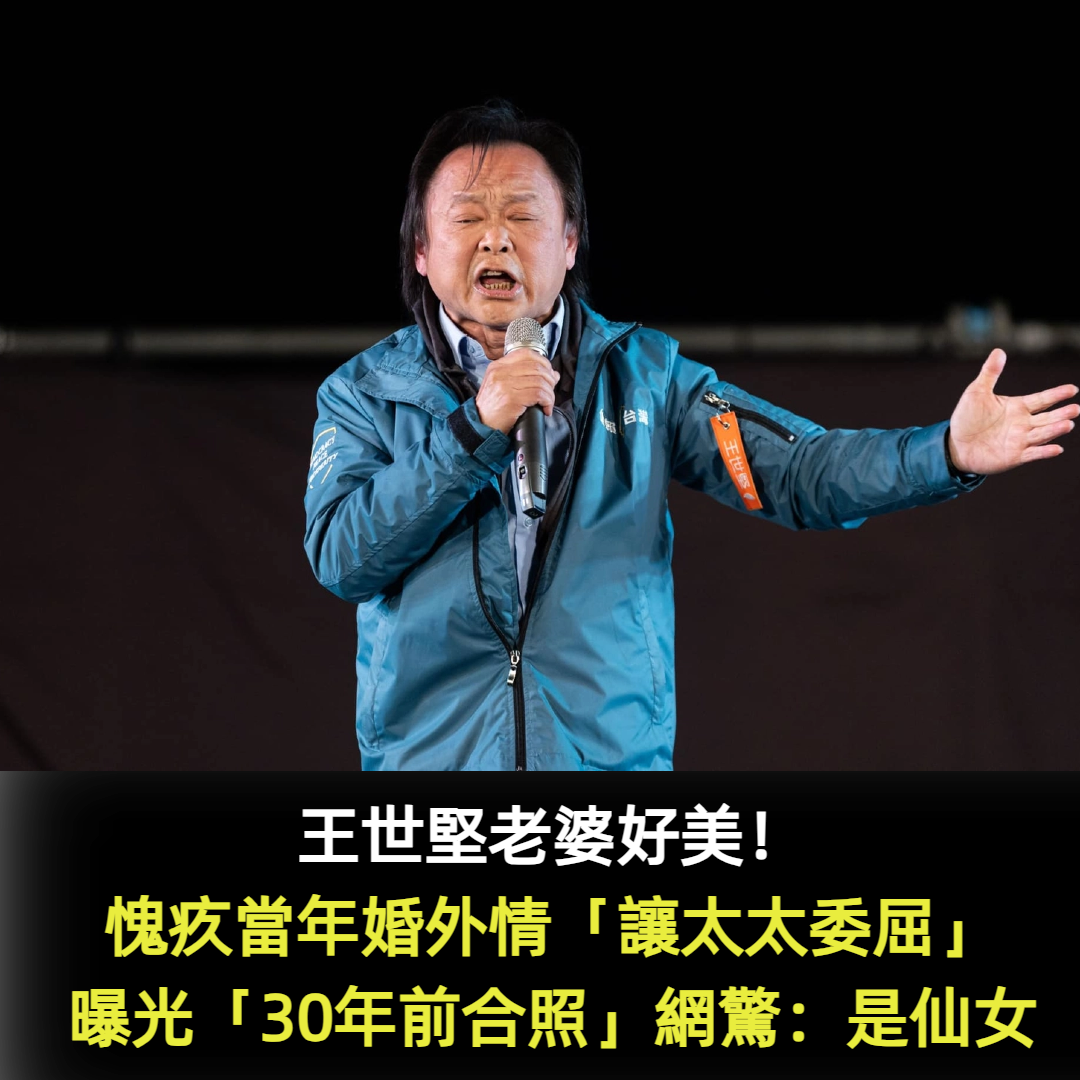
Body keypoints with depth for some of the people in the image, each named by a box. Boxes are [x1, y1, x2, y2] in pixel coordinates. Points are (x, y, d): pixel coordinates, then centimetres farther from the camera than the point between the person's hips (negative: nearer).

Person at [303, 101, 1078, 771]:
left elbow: (797, 473, -2)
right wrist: (477, 432, -15)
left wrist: (948, 453, -18)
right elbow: (340, 556, -8)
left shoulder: (640, 374, 8)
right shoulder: (366, 393, 6)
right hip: (431, 752, -1)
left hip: (613, 752, 1)